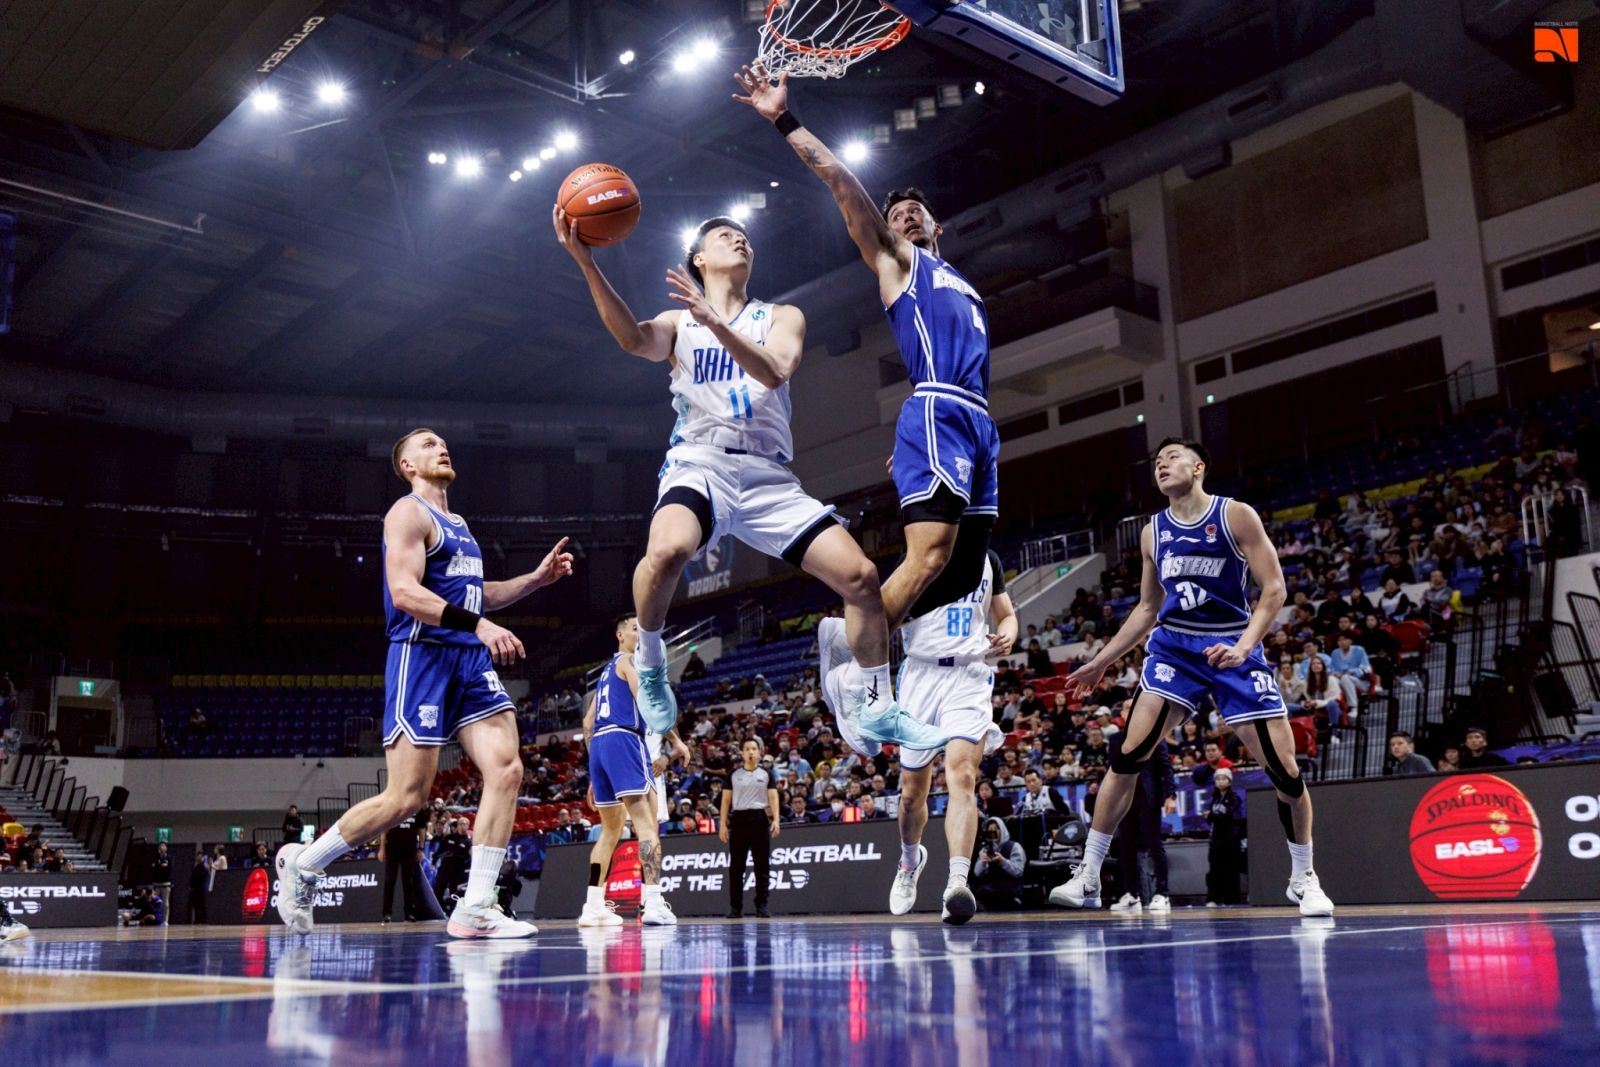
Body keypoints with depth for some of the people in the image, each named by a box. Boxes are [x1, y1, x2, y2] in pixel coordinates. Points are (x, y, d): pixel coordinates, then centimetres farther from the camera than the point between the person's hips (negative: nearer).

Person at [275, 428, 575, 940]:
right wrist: (479, 624, -27)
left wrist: (536, 577, 17)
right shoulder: (409, 513, -4)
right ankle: (302, 863, 16)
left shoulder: (458, 524, 23)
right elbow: (404, 592, -18)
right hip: (422, 657, -8)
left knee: (506, 771, -9)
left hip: (471, 659, 8)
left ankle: (475, 909, -7)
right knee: (407, 796, -6)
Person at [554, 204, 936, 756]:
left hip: (768, 474, 3)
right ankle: (648, 661, -7)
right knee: (667, 550, -36)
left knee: (861, 576, -8)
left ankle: (870, 710, 10)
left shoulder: (781, 317, 15)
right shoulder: (680, 324, 13)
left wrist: (716, 323, -25)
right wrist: (587, 262, -25)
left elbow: (774, 373, -9)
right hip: (700, 463, -2)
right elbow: (634, 340, -13)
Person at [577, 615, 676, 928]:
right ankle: (653, 902, -27)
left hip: (599, 745, 9)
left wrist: (596, 773, 28)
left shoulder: (606, 671, 29)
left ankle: (594, 906, 13)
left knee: (610, 830, 16)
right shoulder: (629, 660, 4)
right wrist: (675, 738, -10)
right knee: (647, 822, -14)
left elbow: (588, 723, 28)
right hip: (623, 740, -9)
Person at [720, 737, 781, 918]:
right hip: (739, 818, 0)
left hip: (760, 818, 0)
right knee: (736, 865, 0)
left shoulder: (766, 773, 9)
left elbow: (773, 797, 3)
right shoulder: (734, 774, 10)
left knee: (762, 865, -1)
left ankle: (761, 906, 3)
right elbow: (726, 799, 9)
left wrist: (775, 819, -10)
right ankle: (735, 907, 5)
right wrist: (723, 824, 2)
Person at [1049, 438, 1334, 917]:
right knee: (1128, 754, -12)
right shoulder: (1153, 532, 8)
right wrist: (1101, 661, 16)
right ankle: (1087, 876, -4)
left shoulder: (1235, 515, -4)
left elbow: (1273, 588, -7)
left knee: (1284, 769, -4)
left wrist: (1243, 645, -22)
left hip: (1233, 649, -2)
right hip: (1174, 647, 3)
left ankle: (1303, 879, 19)